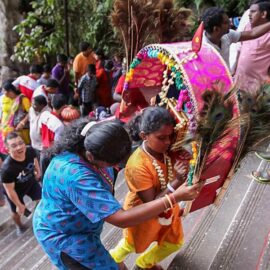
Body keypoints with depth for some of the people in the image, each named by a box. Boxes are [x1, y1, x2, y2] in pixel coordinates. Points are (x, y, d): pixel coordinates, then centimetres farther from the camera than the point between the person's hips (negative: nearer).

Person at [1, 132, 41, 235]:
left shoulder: (30, 151, -31)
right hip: (16, 191, -3)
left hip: (31, 182, 3)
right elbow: (10, 190, -27)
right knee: (17, 212, 19)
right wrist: (19, 205, -16)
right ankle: (19, 225, 54)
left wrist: (38, 171, 8)